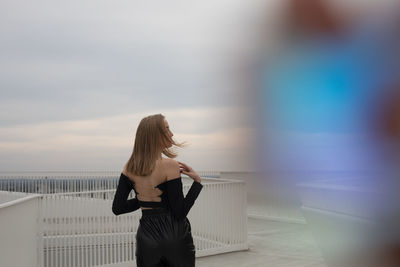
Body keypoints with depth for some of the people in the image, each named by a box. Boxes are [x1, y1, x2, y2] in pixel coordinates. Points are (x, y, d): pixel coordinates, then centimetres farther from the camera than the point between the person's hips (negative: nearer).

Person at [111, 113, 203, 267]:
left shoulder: (130, 168, -1)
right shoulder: (169, 166, -17)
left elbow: (117, 208, 1)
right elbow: (180, 213, -16)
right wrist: (197, 181, -9)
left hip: (146, 237, 5)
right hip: (174, 236, -4)